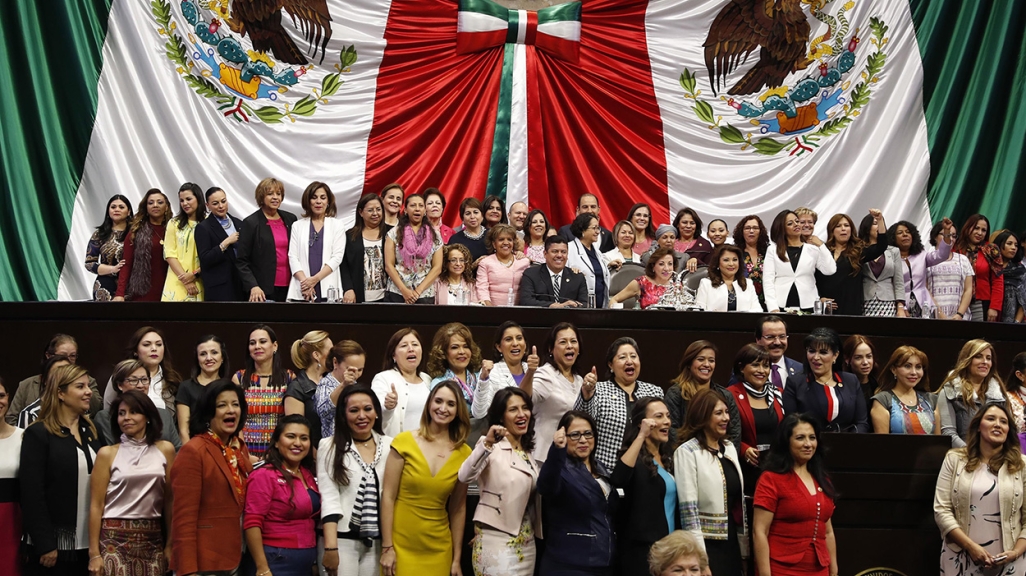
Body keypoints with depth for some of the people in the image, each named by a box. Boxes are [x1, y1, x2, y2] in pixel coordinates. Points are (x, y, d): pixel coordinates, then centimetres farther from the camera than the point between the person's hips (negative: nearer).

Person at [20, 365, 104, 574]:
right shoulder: (38, 434, -6)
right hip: (56, 544, -5)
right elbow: (31, 494, -11)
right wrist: (44, 545, -15)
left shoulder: (92, 432, 13)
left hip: (90, 543, 5)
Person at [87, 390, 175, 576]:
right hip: (114, 539, -2)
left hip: (152, 541, 2)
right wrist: (94, 553, -7)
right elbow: (96, 505, -2)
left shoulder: (165, 450, 5)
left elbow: (169, 500, 6)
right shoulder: (107, 453, 1)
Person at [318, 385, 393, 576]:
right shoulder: (330, 446, -1)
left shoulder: (390, 446, 6)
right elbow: (329, 498, -8)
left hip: (378, 541, 3)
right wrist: (331, 547, -15)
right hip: (342, 539, -3)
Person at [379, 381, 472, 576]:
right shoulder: (404, 442, -8)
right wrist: (387, 547, -10)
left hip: (438, 550, 3)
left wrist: (457, 558, 6)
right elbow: (388, 496, -7)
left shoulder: (464, 453, 1)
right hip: (401, 547, -2)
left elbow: (458, 508, 6)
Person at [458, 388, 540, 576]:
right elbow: (465, 476, -29)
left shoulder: (527, 452, 13)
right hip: (497, 542, -7)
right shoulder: (493, 446, -9)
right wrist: (487, 443, -40)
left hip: (526, 544, 7)